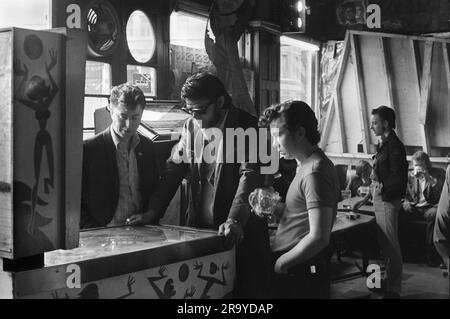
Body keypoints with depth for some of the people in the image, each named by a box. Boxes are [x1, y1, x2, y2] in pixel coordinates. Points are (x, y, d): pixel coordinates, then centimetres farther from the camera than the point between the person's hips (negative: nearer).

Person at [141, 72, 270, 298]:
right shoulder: (191, 126, 9)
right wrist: (152, 212, 2)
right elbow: (173, 169, 11)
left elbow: (250, 176, -18)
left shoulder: (246, 127, -9)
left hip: (240, 231, -5)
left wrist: (235, 220, -31)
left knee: (245, 290, 1)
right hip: (199, 228, 5)